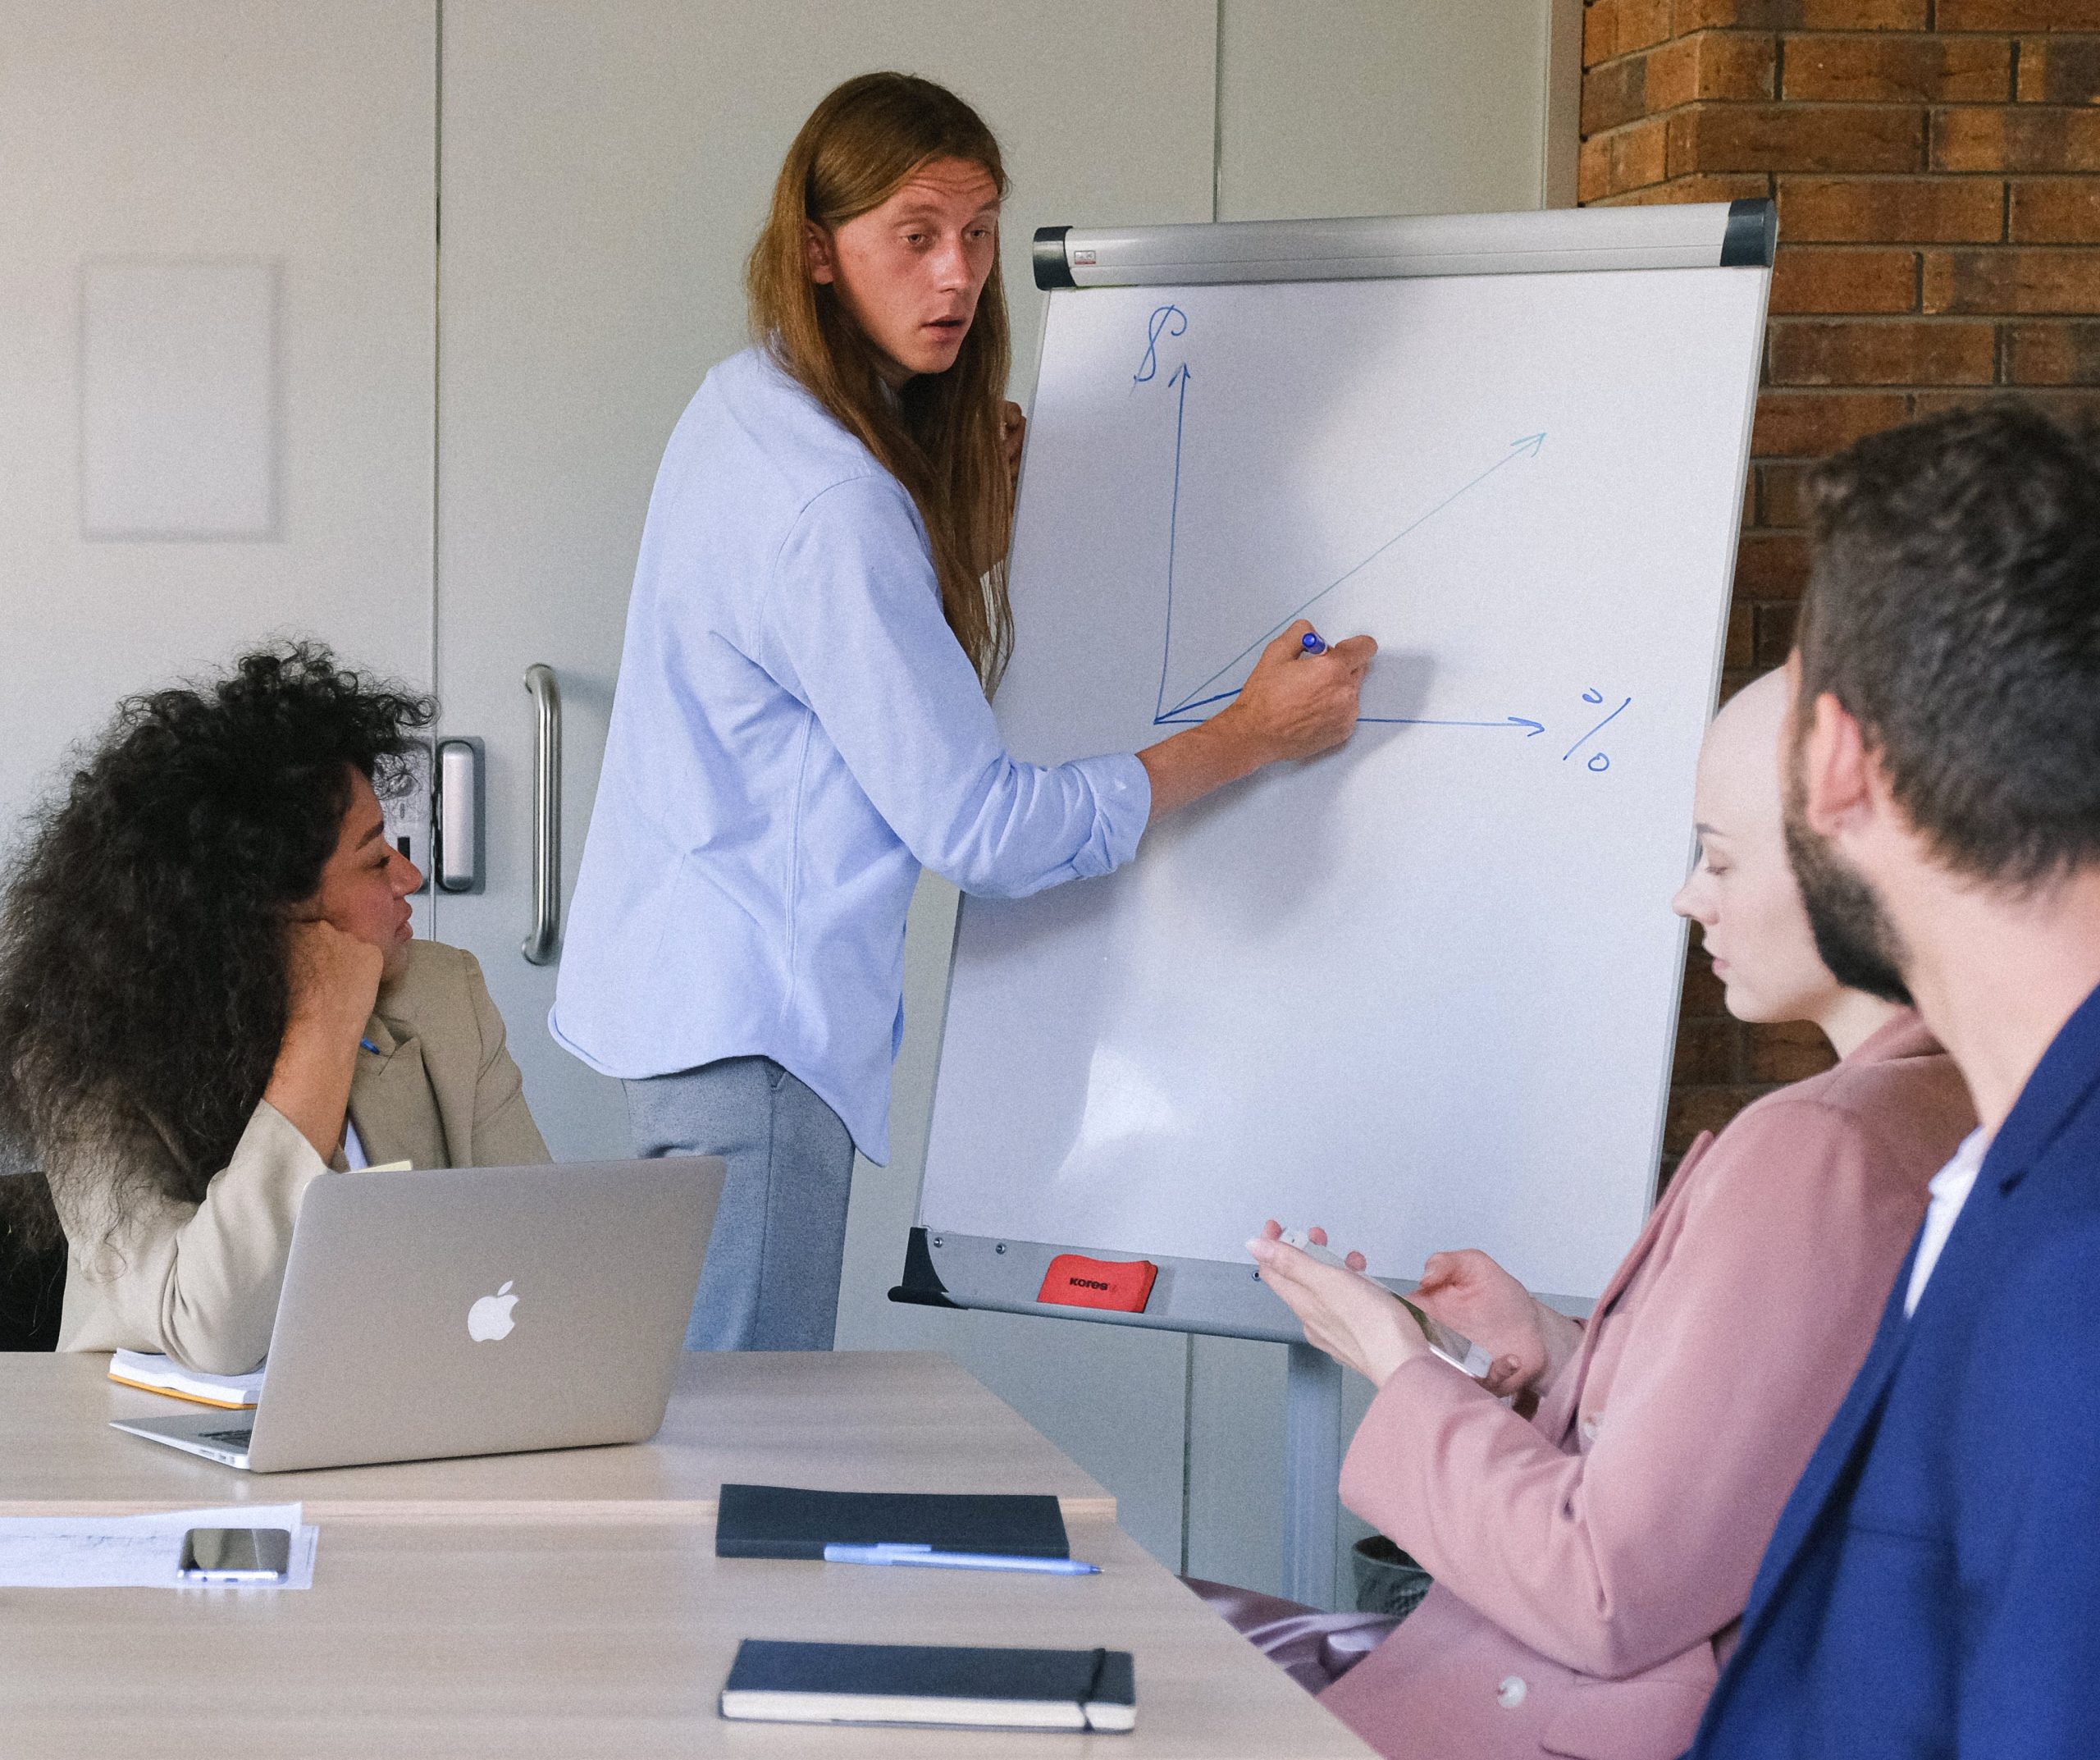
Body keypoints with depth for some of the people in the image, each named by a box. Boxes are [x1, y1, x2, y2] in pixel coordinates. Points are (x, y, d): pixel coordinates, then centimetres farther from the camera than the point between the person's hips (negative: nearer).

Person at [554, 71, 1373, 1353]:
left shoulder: (749, 406, 9)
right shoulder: (828, 503, -21)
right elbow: (980, 829, -18)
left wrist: (971, 511, 10)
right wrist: (1253, 738, -11)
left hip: (702, 992, 10)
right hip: (747, 1016, -10)